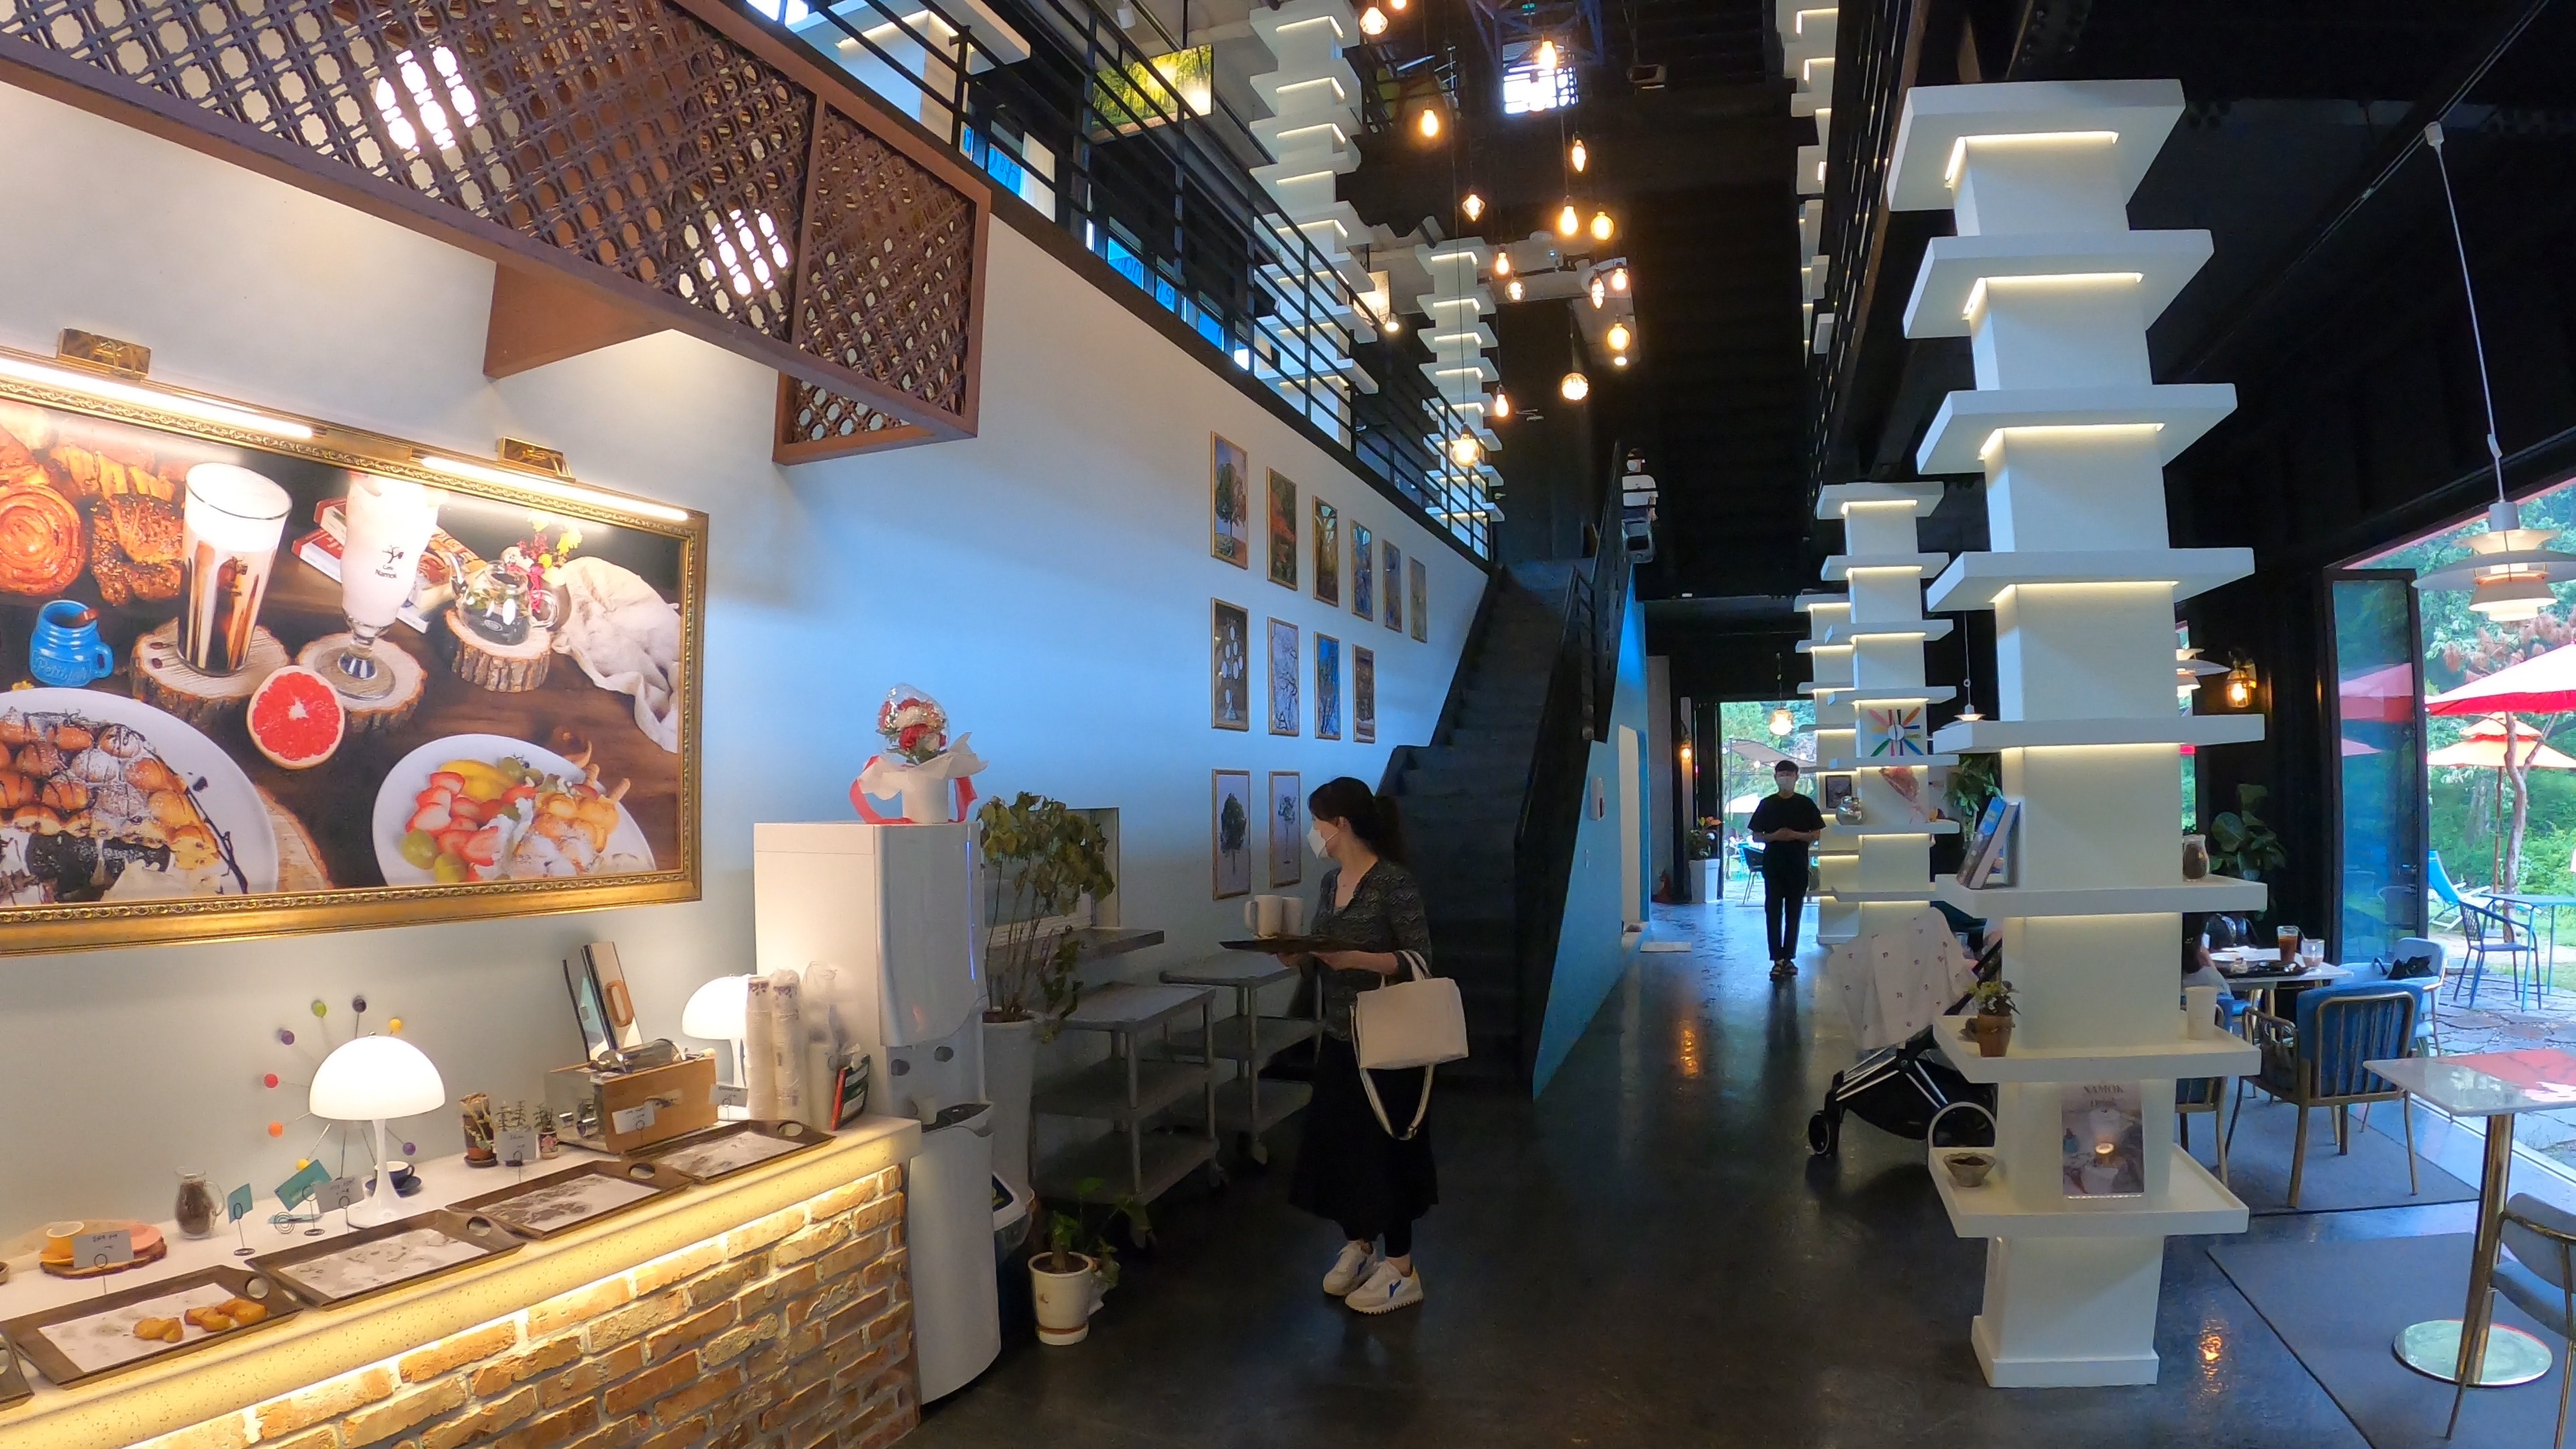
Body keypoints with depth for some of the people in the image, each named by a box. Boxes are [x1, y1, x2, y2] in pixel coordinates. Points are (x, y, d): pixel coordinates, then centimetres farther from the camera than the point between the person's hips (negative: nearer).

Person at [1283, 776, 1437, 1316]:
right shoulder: (1330, 883, 6)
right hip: (1337, 1038, 8)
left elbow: (1422, 961, -18)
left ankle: (1402, 1270, 18)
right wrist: (1293, 954, -9)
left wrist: (1357, 958, -29)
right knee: (1337, 1141, 14)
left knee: (1386, 1148, 3)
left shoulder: (1394, 882, -17)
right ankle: (1358, 1245, 33)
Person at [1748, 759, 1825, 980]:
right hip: (1773, 866, 0)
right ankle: (1778, 960, 1)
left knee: (1794, 913, 6)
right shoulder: (1767, 804, 3)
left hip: (1798, 866, 0)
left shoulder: (1806, 804, 2)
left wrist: (1796, 835, -14)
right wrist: (1773, 836, -14)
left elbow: (1817, 835, 4)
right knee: (1773, 913, -3)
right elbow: (1756, 836, 5)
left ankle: (1789, 958, 14)